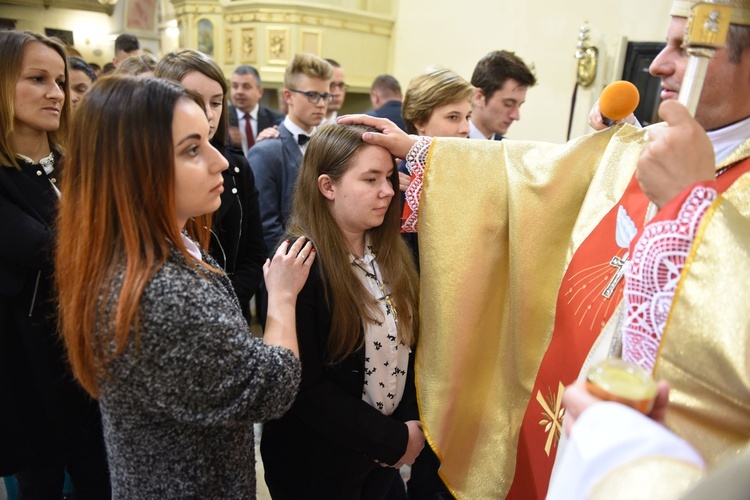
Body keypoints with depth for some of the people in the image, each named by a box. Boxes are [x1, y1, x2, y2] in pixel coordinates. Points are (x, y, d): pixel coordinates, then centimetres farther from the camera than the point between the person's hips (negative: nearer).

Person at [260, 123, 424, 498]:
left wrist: (409, 425, -9)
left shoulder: (391, 253, -1)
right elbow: (306, 386, -23)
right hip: (318, 463, -5)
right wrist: (393, 439, -16)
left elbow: (407, 344, 3)